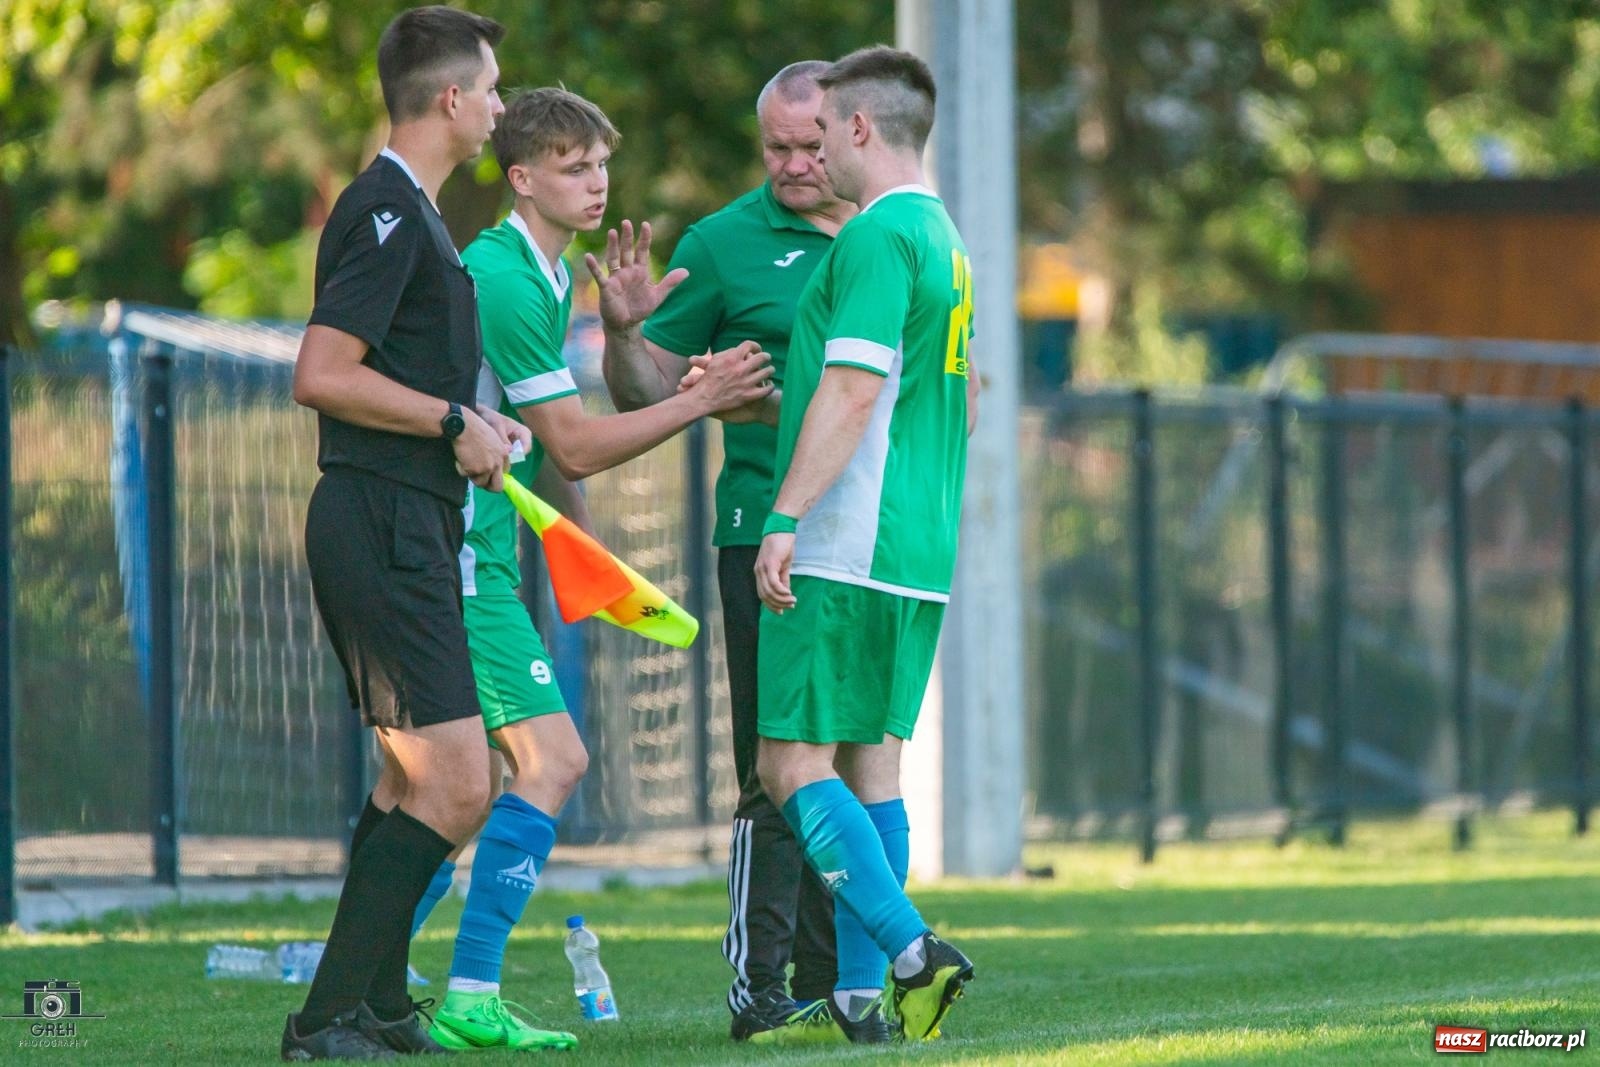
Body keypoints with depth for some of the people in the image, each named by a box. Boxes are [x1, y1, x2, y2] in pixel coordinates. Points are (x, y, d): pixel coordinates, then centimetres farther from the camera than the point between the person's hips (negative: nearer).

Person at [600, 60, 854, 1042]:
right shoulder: (724, 244, -1)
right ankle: (759, 983, -7)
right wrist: (620, 335, -18)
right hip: (769, 535, -4)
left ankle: (829, 979, 15)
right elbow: (649, 394, 0)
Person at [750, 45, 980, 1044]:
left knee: (794, 763, -9)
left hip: (847, 549, -10)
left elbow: (851, 390, -21)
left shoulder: (877, 237, -12)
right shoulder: (943, 239, 18)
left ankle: (912, 950, -20)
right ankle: (860, 994, 8)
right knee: (871, 759, 10)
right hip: (921, 551, 10)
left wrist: (785, 518, -24)